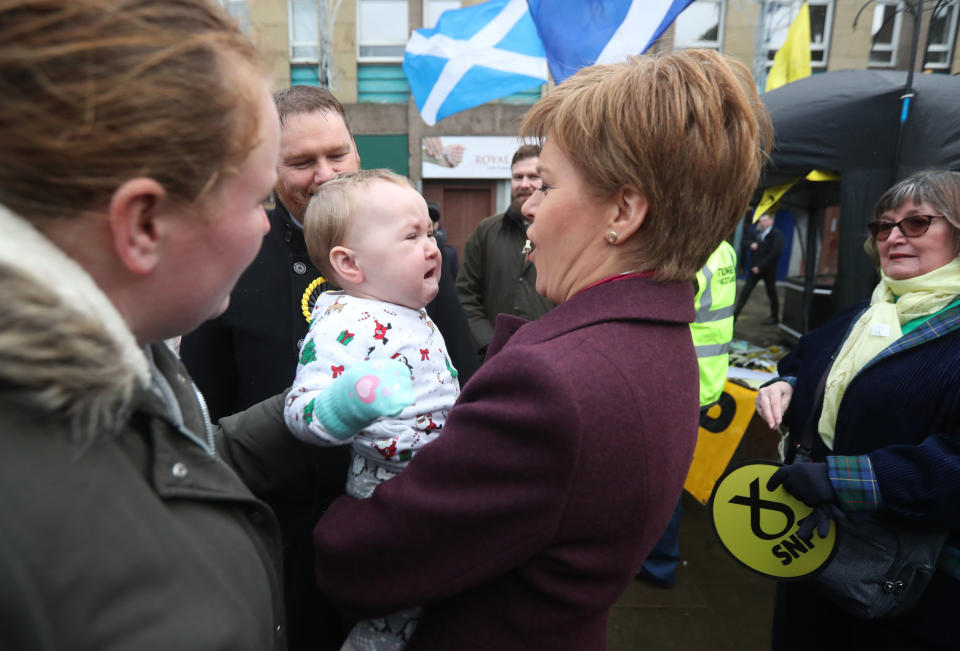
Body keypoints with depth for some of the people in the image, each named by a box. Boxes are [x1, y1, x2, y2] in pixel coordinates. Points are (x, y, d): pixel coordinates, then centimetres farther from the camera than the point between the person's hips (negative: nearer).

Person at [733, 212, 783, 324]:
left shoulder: (777, 235, -9)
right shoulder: (757, 234, 11)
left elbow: (775, 253, -17)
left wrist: (760, 266, -20)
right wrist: (751, 245, -9)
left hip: (768, 270, -5)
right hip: (755, 268, 5)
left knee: (772, 294, 8)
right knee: (745, 291, 0)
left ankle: (775, 317, 22)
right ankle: (735, 314, 1)